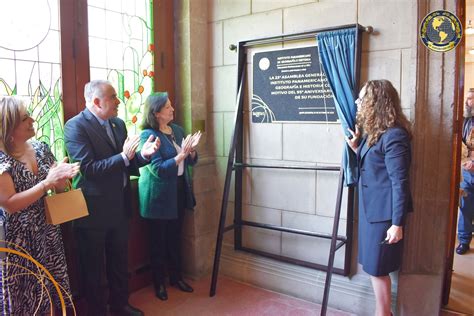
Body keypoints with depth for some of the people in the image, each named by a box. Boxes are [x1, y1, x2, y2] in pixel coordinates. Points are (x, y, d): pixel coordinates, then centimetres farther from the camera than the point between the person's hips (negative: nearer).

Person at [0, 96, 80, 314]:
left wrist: (63, 176, -14)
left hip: (47, 234, 5)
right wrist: (47, 182, -24)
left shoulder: (41, 148, 2)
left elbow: (59, 188, 8)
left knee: (51, 295, 16)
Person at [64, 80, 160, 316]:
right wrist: (123, 157, -28)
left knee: (119, 262, 21)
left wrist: (143, 154, -8)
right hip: (93, 210, -6)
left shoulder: (118, 124, 7)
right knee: (93, 269, 12)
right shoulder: (76, 126, -14)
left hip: (119, 208, 7)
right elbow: (87, 168, -22)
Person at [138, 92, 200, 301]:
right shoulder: (148, 135, -15)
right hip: (158, 196, -6)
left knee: (175, 237, 17)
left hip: (179, 192, 6)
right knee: (158, 240, 10)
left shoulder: (177, 130, 5)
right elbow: (158, 169, -20)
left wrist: (191, 150, -12)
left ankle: (176, 277, 34)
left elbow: (191, 162, 9)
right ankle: (159, 283, 28)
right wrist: (181, 154, -24)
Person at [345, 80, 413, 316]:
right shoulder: (373, 132, 11)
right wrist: (356, 148, 4)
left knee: (378, 269, 5)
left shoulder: (393, 135, -18)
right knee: (374, 268, 18)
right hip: (371, 209, 9)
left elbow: (399, 182, -19)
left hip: (383, 213, -9)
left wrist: (397, 223, -18)